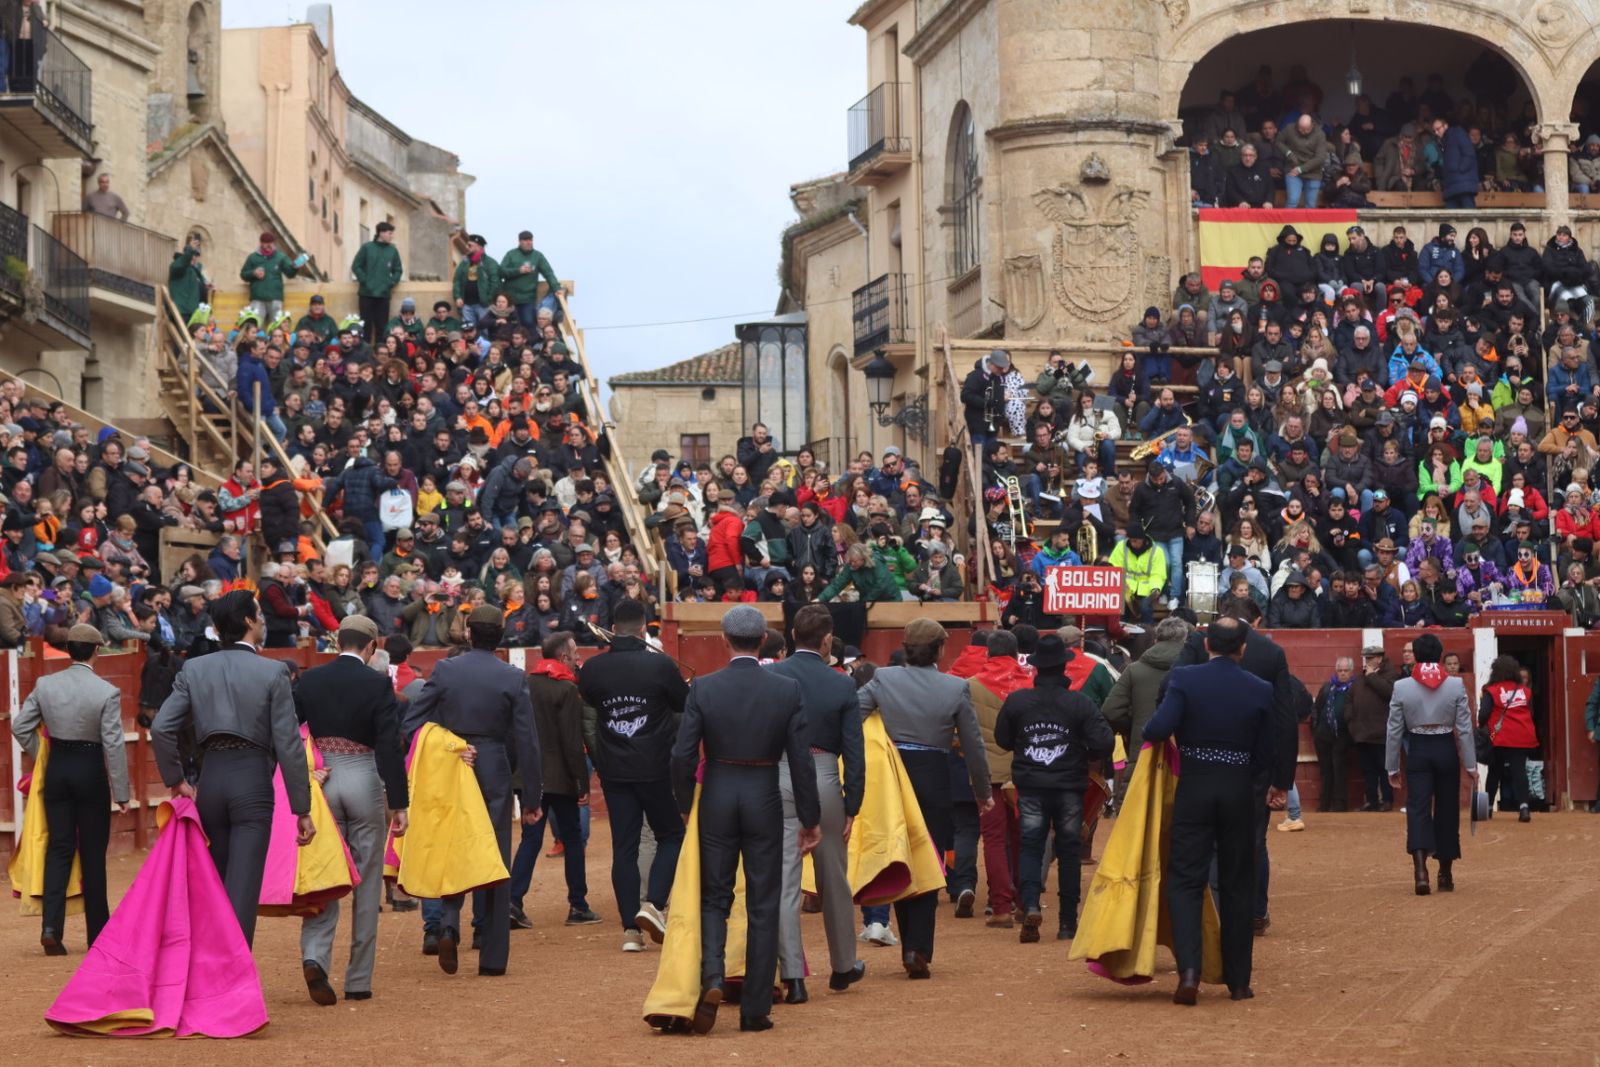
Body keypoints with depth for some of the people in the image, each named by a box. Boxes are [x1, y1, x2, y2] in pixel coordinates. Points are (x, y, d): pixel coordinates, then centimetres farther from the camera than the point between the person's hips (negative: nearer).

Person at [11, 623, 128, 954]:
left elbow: (20, 727, 2)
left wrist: (40, 759, 15)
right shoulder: (107, 692, -14)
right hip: (92, 772, -3)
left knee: (58, 849, 7)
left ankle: (51, 927, -8)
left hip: (57, 769, 3)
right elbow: (113, 744, -14)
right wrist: (121, 792, -9)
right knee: (93, 853, 7)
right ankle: (98, 932, 15)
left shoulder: (45, 685, -3)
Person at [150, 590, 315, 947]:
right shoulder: (273, 672, -6)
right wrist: (302, 809, -3)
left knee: (219, 886, 18)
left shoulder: (194, 669, 4)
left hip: (210, 780, 4)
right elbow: (288, 744, -8)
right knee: (242, 890, -5)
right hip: (253, 781, -4)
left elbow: (161, 728, -4)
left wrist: (176, 781, 8)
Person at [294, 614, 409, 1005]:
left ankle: (314, 957, -17)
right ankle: (358, 982, 10)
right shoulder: (378, 684, -7)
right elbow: (390, 747, -12)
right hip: (364, 781, -2)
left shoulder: (309, 680, 3)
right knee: (366, 883, 7)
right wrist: (398, 804, -9)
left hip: (320, 780, 2)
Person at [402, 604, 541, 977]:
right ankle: (493, 957, 7)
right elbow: (526, 740, -5)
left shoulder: (444, 671, -3)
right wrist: (533, 795, 1)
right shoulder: (513, 679, -6)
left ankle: (449, 923, -11)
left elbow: (411, 722, -5)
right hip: (494, 776, -1)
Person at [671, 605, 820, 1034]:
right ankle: (755, 1009, 9)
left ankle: (712, 978, -12)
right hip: (765, 800, 0)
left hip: (717, 799, 0)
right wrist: (810, 818, 4)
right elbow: (801, 760, -4)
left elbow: (683, 756, -7)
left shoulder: (703, 689, -6)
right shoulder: (787, 690, -6)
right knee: (763, 905, 8)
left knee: (714, 897, 13)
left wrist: (685, 807, 8)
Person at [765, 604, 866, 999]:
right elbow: (854, 751, -1)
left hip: (777, 780, -1)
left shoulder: (768, 678, -4)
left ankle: (793, 976, -4)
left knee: (784, 881, 0)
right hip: (825, 781, 1)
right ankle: (843, 967, 29)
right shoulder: (842, 686, -2)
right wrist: (852, 806, 6)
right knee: (834, 880, 15)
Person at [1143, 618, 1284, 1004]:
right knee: (1236, 886, 12)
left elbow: (1160, 729, -19)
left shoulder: (1184, 679, -8)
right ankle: (1238, 981, 17)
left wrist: (1146, 734, 3)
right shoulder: (1260, 691, -1)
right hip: (1239, 792, 1)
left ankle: (1189, 970, -16)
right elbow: (1265, 755, 3)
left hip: (1193, 788, -1)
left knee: (1185, 881, 2)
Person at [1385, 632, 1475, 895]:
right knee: (1446, 811, 12)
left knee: (1417, 809, -3)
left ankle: (1421, 868, -25)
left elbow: (1394, 730, -1)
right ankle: (1445, 874, 20)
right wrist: (1471, 765, 5)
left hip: (1417, 753, -1)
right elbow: (1465, 728, -3)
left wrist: (1392, 766, 8)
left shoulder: (1401, 687, -5)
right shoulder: (1456, 686, -4)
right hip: (1446, 751, 1)